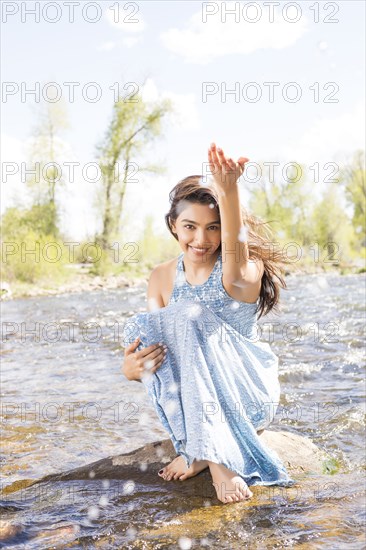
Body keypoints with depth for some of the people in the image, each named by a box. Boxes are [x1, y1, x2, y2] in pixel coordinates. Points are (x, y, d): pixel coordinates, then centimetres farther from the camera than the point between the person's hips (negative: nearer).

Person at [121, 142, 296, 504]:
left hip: (248, 398, -4)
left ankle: (216, 456, -27)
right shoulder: (162, 278, 3)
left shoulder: (249, 268, -11)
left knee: (190, 315, -28)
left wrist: (228, 193, -54)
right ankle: (200, 449, -19)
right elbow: (150, 342, -3)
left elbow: (237, 274, -37)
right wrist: (131, 369, -29)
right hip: (192, 399, 4)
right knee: (138, 327, -22)